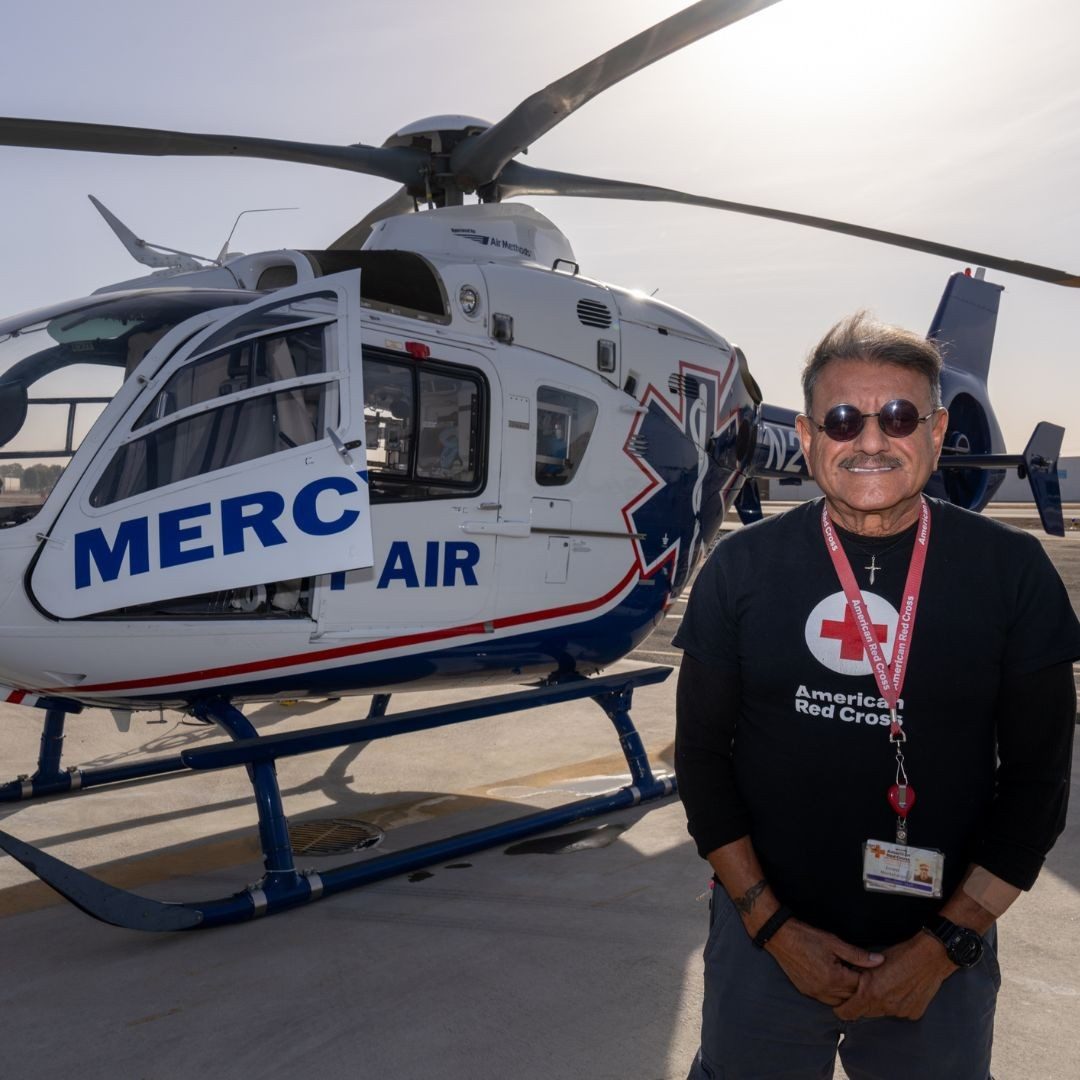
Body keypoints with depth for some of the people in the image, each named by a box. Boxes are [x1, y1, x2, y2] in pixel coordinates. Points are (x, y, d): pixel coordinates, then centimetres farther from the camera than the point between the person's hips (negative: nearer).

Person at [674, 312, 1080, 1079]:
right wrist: (774, 925, -8)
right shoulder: (744, 568, -7)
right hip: (766, 938, 1)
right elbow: (702, 751, -4)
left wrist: (945, 944, -9)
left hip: (940, 949, 0)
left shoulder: (1012, 572, -7)